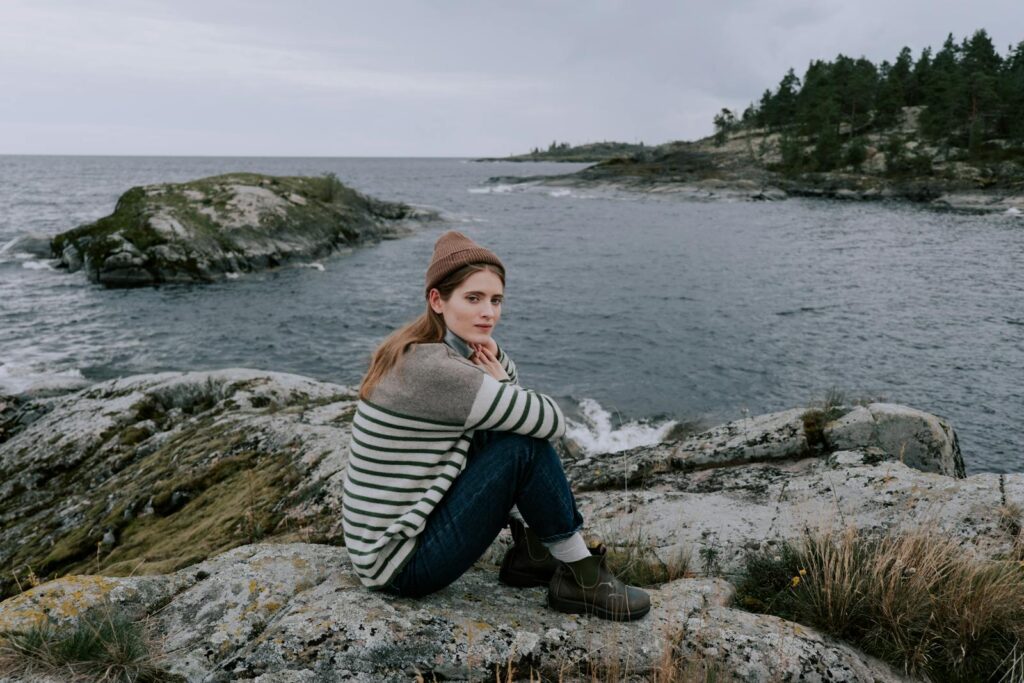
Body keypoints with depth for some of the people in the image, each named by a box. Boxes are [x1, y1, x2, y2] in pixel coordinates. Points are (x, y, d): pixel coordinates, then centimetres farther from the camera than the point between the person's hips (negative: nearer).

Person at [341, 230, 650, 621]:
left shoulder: (426, 352, 3)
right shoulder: (435, 369, -26)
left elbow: (522, 408, 14)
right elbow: (552, 422, -21)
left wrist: (495, 361, -5)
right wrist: (498, 381, -3)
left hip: (403, 525, 9)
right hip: (399, 564, -9)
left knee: (504, 430, 11)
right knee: (526, 445, -17)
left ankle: (530, 552, 14)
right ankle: (581, 578, 1)